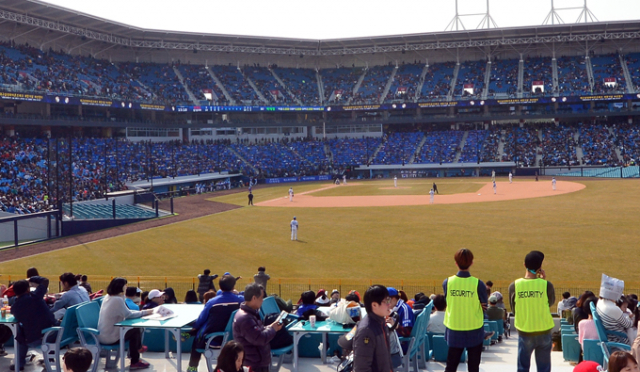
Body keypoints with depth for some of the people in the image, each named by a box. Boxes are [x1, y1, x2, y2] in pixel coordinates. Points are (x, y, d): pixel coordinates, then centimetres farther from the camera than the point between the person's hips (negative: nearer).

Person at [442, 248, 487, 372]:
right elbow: (484, 306, -4)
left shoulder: (447, 282, -10)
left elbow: (448, 303, 0)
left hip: (454, 330, 1)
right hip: (474, 331, -1)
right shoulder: (478, 284, -15)